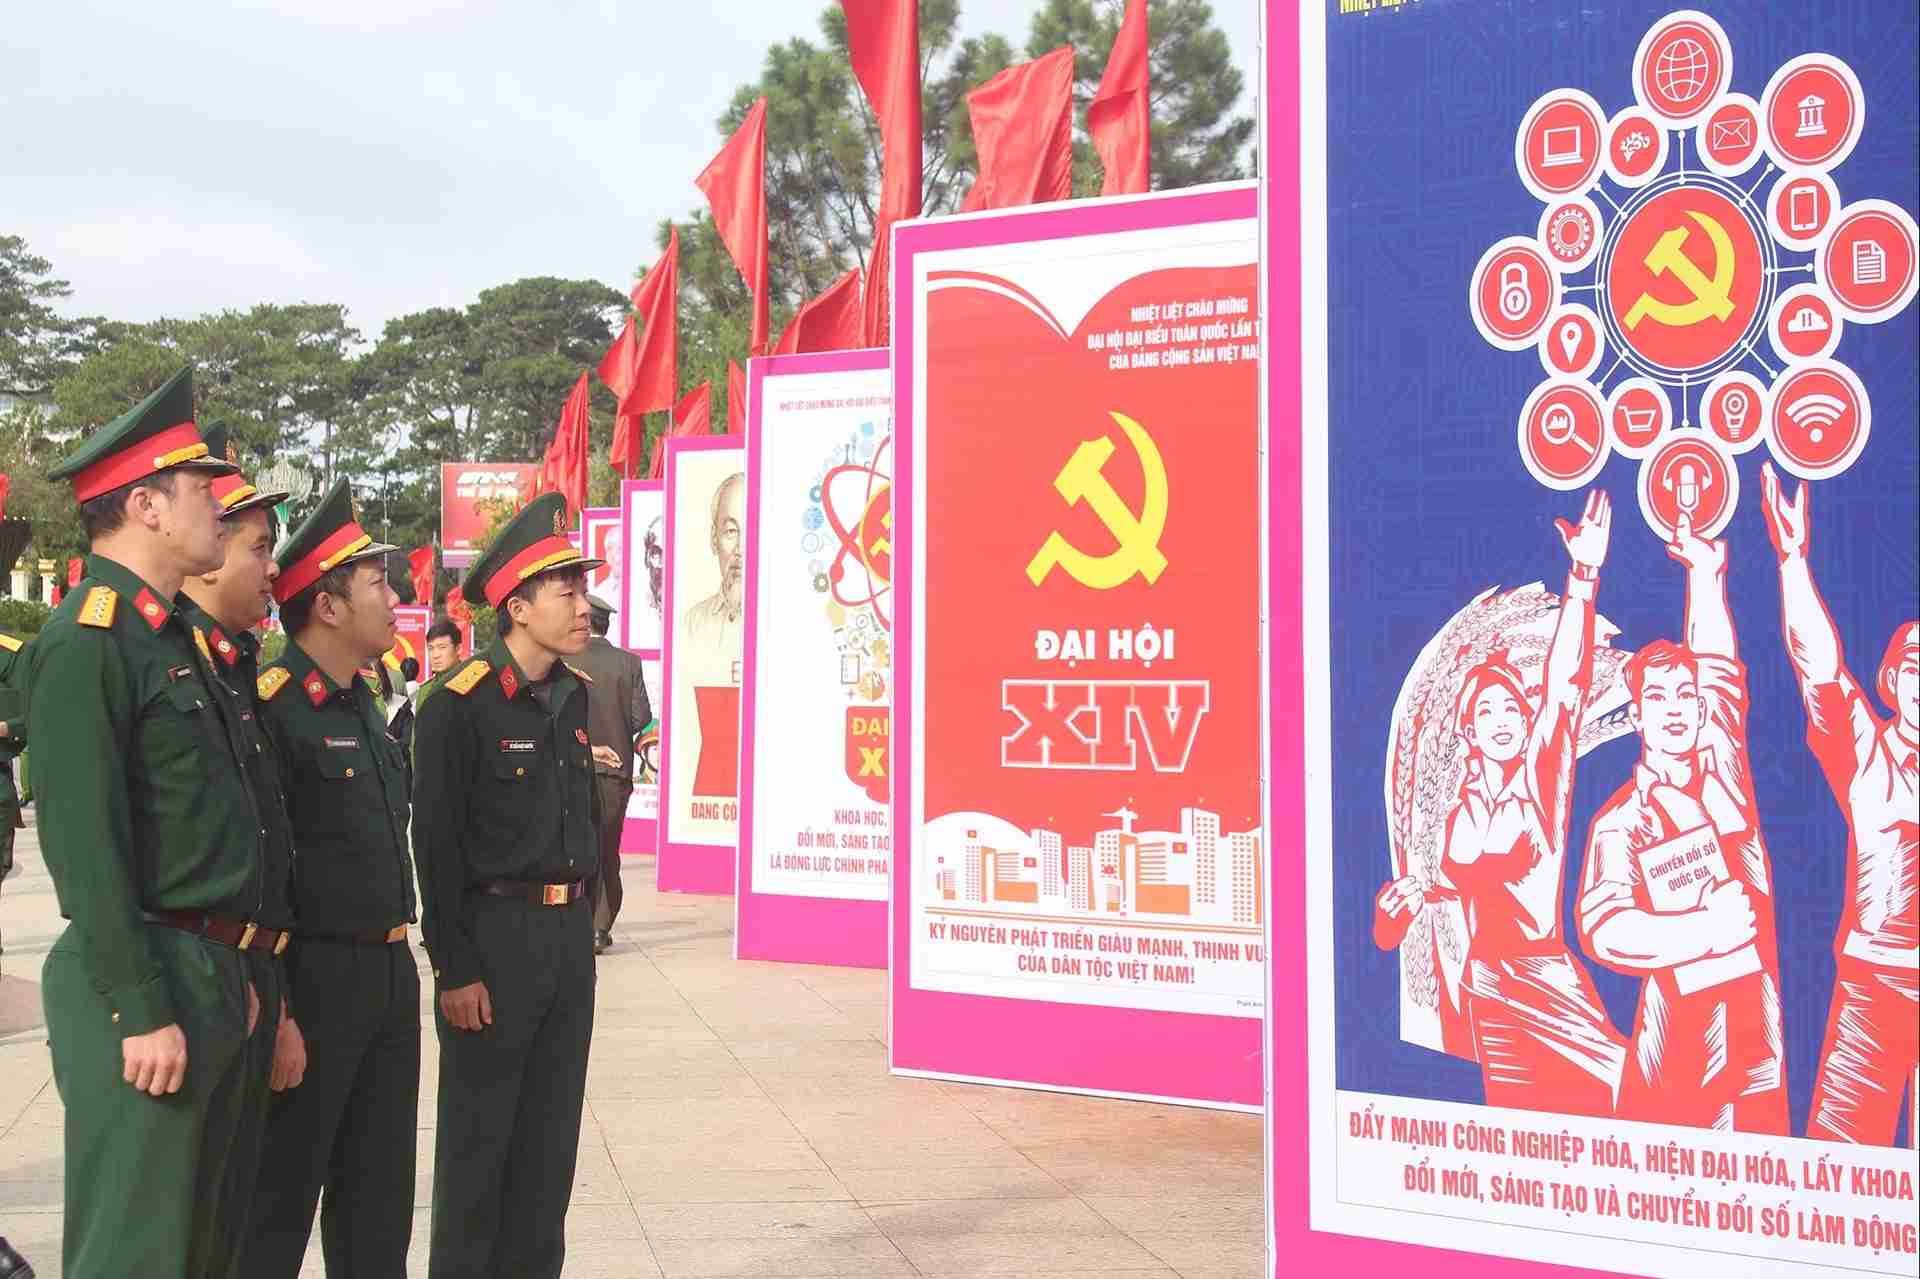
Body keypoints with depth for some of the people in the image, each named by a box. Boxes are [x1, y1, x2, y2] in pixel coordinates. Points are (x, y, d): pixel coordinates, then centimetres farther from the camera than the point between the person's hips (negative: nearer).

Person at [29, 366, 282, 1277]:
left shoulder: (173, 636, 16)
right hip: (145, 991, -10)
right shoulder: (84, 645, -14)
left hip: (211, 975, 10)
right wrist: (142, 1012, -21)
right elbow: (85, 845, -20)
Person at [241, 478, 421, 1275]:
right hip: (314, 979, -9)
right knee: (278, 1207, 5)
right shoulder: (270, 710, -16)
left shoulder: (364, 707, 13)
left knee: (379, 1197, 17)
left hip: (390, 975, 9)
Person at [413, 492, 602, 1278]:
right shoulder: (459, 705, -12)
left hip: (569, 934, 6)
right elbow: (437, 845, -12)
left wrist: (580, 921, 16)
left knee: (550, 1136, 14)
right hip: (495, 936, -6)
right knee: (478, 1140, 5)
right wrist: (454, 970, -13)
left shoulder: (574, 696, 8)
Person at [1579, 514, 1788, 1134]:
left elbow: (1718, 670, 13)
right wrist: (1707, 929, -17)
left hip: (1759, 1029, 4)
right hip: (1681, 1031, -4)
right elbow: (1605, 930, -15)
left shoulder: (1721, 774, 11)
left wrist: (1706, 574, 13)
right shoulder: (1620, 821, -3)